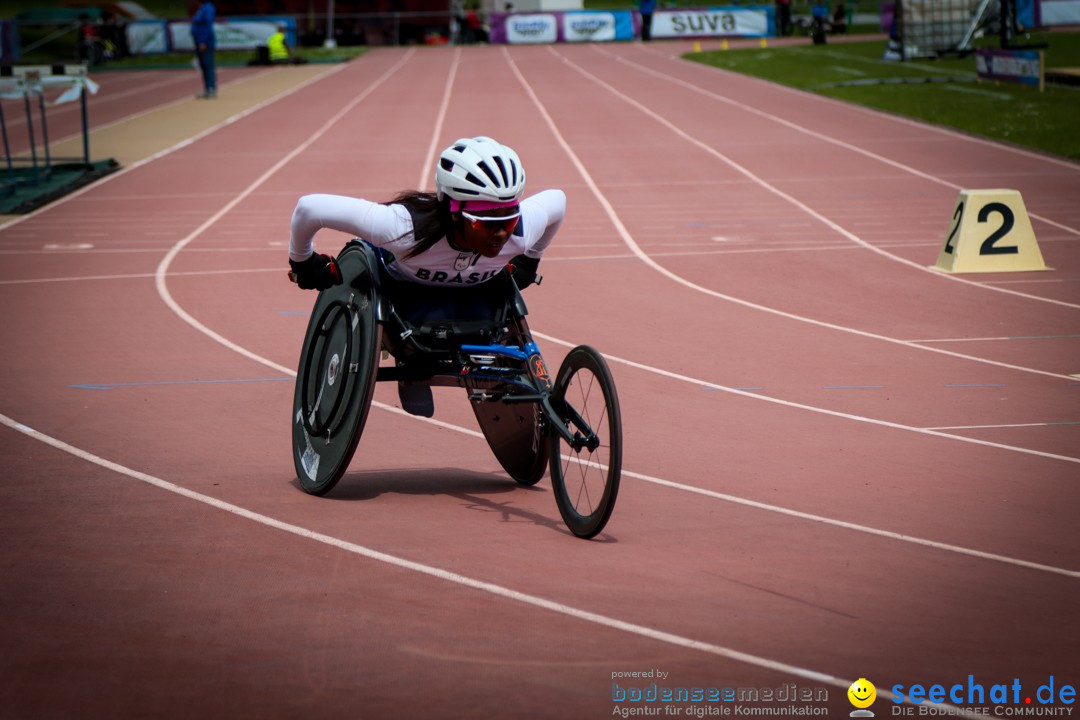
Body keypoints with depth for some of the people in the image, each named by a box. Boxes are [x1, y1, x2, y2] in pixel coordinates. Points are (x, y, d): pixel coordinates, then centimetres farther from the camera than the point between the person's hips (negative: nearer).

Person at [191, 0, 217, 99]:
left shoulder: (208, 8, -15)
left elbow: (208, 27, -21)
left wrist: (203, 42, -24)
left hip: (205, 44, -10)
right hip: (200, 43, 10)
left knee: (208, 65, -9)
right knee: (204, 67, 11)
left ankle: (212, 90, -9)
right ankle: (207, 91, 14)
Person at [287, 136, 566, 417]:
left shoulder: (521, 229, -34)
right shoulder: (406, 227, -45)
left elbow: (557, 200, -8)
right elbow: (309, 208, -37)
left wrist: (529, 260, 6)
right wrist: (302, 262, -18)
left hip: (475, 289, 3)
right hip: (405, 287, -2)